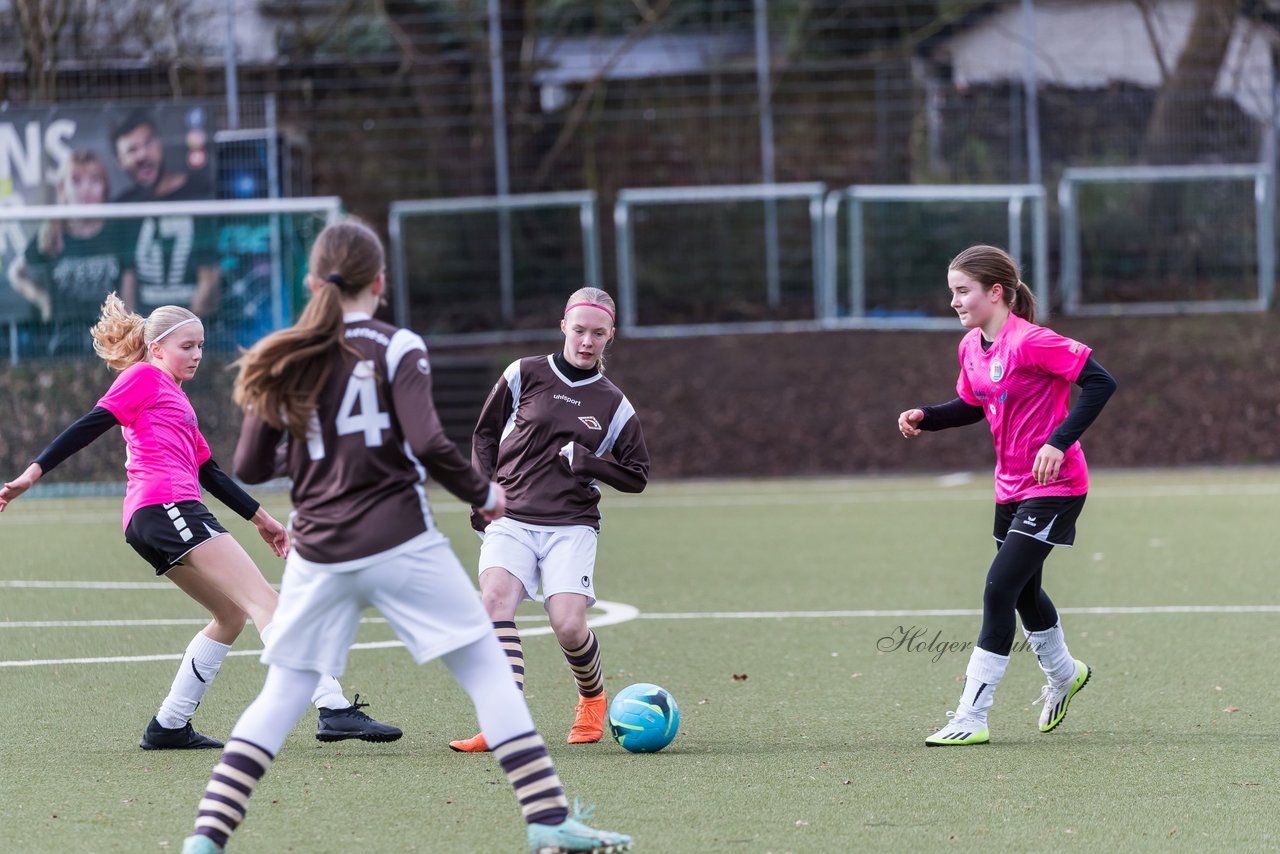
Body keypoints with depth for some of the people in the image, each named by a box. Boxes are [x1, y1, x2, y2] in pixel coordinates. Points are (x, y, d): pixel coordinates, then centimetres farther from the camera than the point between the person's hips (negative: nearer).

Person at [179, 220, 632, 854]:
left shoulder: (282, 362, 6)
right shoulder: (397, 349, -4)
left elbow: (249, 469, 7)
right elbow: (427, 443, -15)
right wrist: (482, 494, 1)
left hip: (319, 555, 3)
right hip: (400, 545, -3)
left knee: (282, 695, 11)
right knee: (486, 670, 3)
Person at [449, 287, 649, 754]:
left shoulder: (613, 404, 9)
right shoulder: (524, 374, 7)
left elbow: (636, 475, 13)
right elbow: (485, 434, 16)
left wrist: (586, 461, -4)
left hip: (571, 526, 0)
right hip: (510, 519, 0)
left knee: (569, 625, -18)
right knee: (496, 595, -28)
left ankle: (592, 699, 17)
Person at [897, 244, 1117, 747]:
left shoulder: (1030, 342, -22)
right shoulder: (971, 347, 3)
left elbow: (1099, 382, -24)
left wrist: (1059, 442, -29)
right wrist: (925, 418, 2)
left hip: (1053, 487, -9)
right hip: (1011, 488, 9)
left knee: (999, 589, -14)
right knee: (1023, 592, 23)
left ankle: (971, 718, -11)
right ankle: (1063, 674, 51)